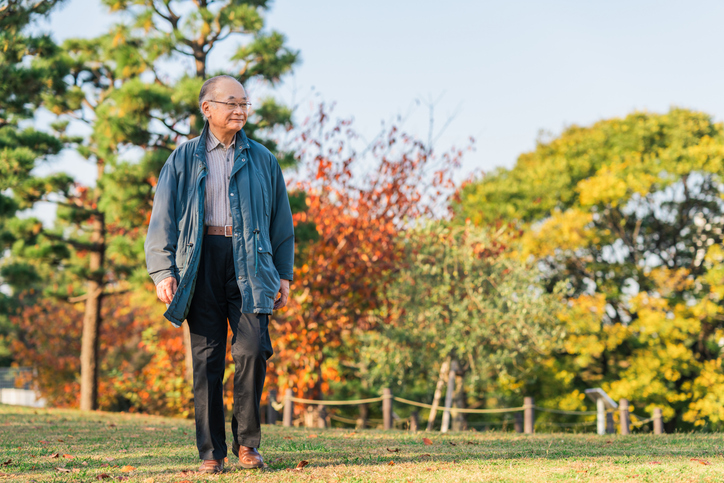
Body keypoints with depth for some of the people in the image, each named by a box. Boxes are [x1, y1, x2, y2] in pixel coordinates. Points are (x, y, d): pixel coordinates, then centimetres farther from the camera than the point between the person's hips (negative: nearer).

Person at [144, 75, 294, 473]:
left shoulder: (261, 159, 14)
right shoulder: (184, 158, 10)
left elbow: (281, 220, 18)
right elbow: (163, 217, 7)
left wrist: (284, 273, 11)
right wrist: (162, 271, -3)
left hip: (249, 262, 1)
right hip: (201, 261, 0)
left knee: (252, 348, -14)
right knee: (206, 357, -2)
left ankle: (247, 442, 2)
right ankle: (211, 452, 4)